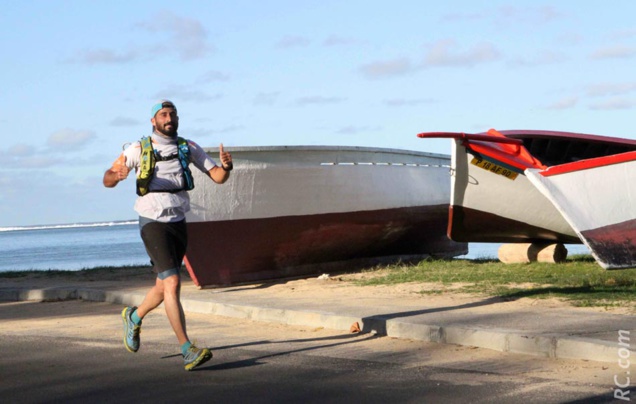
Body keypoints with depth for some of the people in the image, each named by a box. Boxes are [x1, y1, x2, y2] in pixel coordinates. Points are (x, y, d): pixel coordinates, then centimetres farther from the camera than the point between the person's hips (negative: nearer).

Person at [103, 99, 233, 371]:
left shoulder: (188, 148, 5)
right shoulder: (139, 149, -4)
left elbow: (218, 177, 2)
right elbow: (107, 179, -3)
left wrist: (226, 166, -21)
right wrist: (118, 175, -26)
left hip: (178, 223, 5)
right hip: (153, 223, -5)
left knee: (163, 288, 16)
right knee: (172, 283, -18)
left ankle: (134, 317, 46)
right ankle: (187, 350, -19)